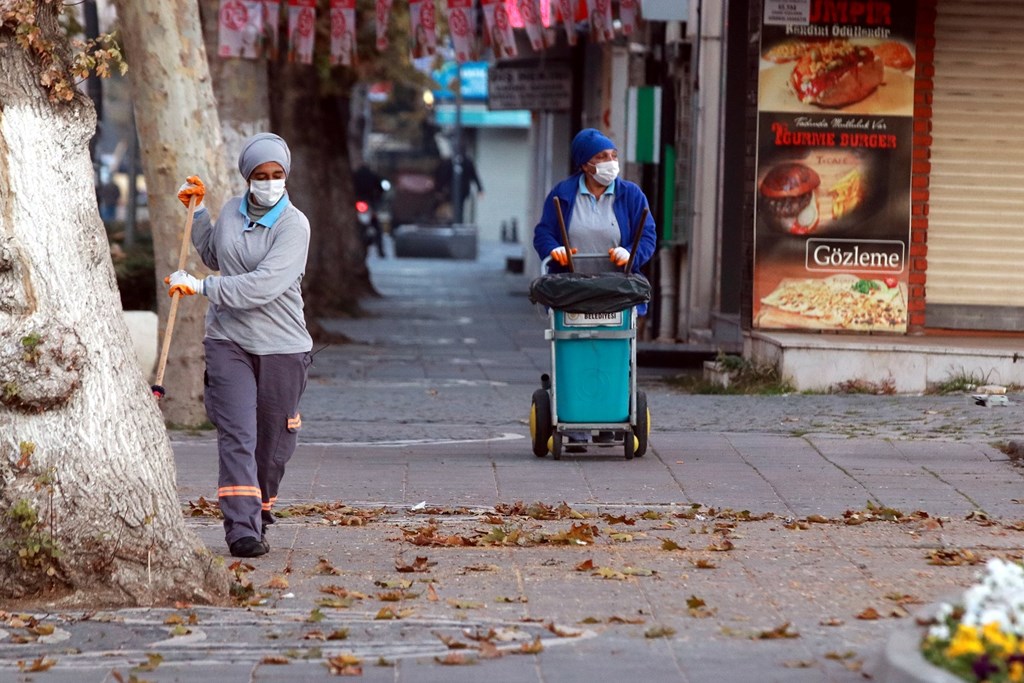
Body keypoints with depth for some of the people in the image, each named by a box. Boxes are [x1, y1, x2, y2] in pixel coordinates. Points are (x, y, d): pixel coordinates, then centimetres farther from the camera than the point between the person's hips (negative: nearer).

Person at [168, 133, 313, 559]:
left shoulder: (294, 225, -11)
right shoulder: (231, 212, 7)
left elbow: (263, 286, -23)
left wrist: (200, 287, -21)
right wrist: (197, 212, 19)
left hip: (281, 347, -3)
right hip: (228, 342, 3)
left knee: (274, 442, 8)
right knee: (236, 435, -12)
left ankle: (259, 509, 33)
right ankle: (241, 528, -19)